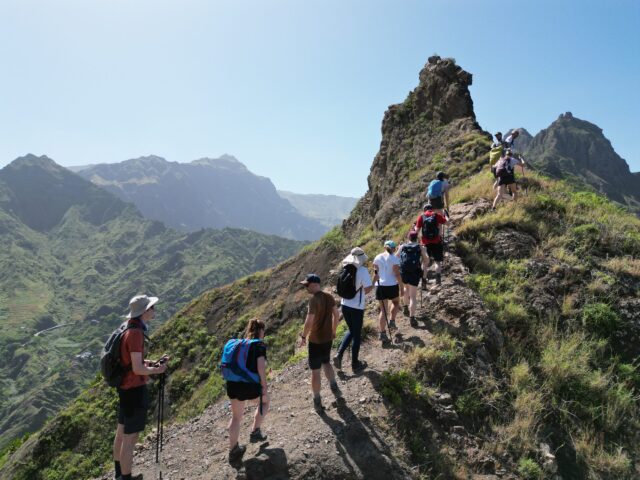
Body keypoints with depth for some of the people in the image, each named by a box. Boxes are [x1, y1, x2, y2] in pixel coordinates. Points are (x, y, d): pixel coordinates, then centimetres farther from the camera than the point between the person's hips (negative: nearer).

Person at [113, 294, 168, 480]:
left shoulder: (128, 329, 5)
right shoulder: (135, 333, -23)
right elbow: (137, 369, -25)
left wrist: (153, 363, 6)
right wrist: (156, 370, -9)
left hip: (124, 387, 10)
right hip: (135, 390, -10)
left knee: (122, 432, 22)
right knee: (130, 438, 2)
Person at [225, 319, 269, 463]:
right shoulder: (259, 345, -5)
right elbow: (261, 367, -14)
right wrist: (264, 386, -8)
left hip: (232, 385, 6)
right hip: (250, 386, -6)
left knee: (236, 417, 20)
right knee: (264, 401, 26)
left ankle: (233, 451, 26)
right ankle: (255, 432, 23)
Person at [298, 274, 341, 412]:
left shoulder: (314, 300, -22)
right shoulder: (329, 297, 0)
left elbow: (309, 321, -26)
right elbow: (336, 315, 8)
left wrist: (303, 336, -12)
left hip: (315, 340, -6)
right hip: (328, 338, 7)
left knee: (315, 370, 7)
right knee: (326, 363, 29)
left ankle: (317, 401, 16)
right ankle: (333, 385, 21)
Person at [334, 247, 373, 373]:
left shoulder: (346, 269, 2)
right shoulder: (363, 270, -17)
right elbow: (367, 288, -24)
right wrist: (373, 283, -5)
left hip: (345, 305, 6)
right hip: (357, 307, -5)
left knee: (351, 331, 24)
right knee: (357, 335, 10)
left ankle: (339, 355, 10)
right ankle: (355, 364, 22)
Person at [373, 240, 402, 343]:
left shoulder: (377, 258, 3)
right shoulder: (394, 258, -8)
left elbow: (376, 274, 5)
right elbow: (397, 274, -10)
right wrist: (401, 287, -4)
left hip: (380, 286, 3)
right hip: (392, 286, -3)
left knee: (383, 310, 10)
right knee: (396, 303, 28)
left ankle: (382, 333, 7)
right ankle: (392, 322, 16)